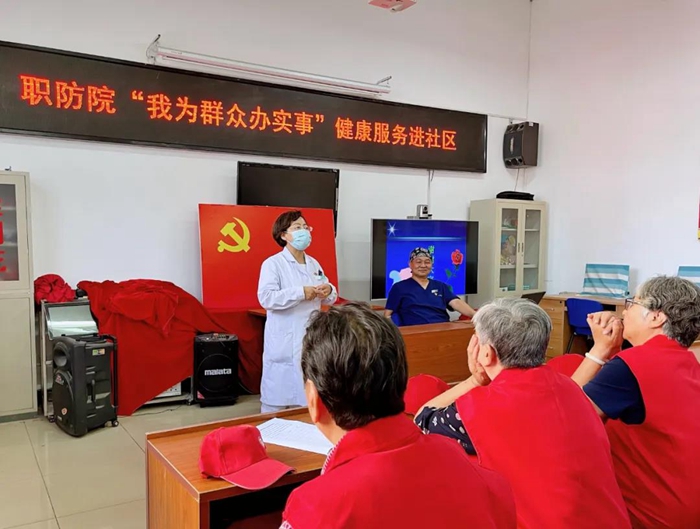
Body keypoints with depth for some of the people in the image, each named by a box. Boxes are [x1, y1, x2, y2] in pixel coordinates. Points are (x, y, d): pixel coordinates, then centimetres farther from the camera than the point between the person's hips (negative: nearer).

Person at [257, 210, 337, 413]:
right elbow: (266, 298, -21)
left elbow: (329, 299, 16)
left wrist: (329, 291, -7)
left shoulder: (314, 264, 12)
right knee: (277, 395, 1)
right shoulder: (272, 263, -9)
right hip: (284, 342, -6)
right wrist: (301, 293, -23)